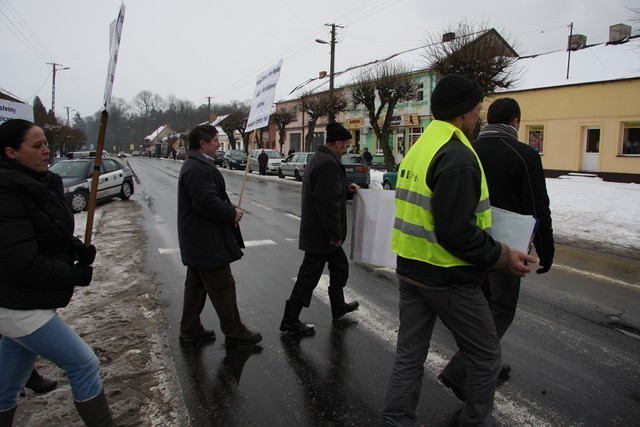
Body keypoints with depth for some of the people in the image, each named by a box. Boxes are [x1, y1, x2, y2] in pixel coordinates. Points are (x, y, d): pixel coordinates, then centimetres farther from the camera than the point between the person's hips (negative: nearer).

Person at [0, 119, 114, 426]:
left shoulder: (40, 184, 5)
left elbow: (52, 236, 17)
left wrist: (78, 249, -4)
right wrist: (77, 276, -16)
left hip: (27, 303, 8)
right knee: (84, 365, -1)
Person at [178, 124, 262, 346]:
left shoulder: (195, 164, 15)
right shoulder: (198, 168, -21)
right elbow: (207, 202, -30)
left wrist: (230, 211, 5)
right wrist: (232, 213, -15)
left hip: (197, 241, 11)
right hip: (207, 242, -11)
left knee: (196, 285, 18)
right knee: (222, 287, 1)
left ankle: (190, 330, 30)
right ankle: (234, 332, 14)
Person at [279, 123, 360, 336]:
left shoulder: (318, 159, 12)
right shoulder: (329, 164, -23)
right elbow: (328, 203, -28)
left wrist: (346, 188, 18)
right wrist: (336, 234, -21)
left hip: (316, 230, 11)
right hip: (321, 234, -11)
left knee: (340, 266, 24)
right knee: (308, 277, 0)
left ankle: (338, 306, 41)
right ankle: (290, 321, 13)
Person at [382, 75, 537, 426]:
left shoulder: (418, 149, 10)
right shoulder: (457, 156, -20)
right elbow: (457, 232, -26)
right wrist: (503, 256, -12)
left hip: (411, 271, 9)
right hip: (448, 278, -8)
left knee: (409, 354, 17)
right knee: (485, 356, 15)